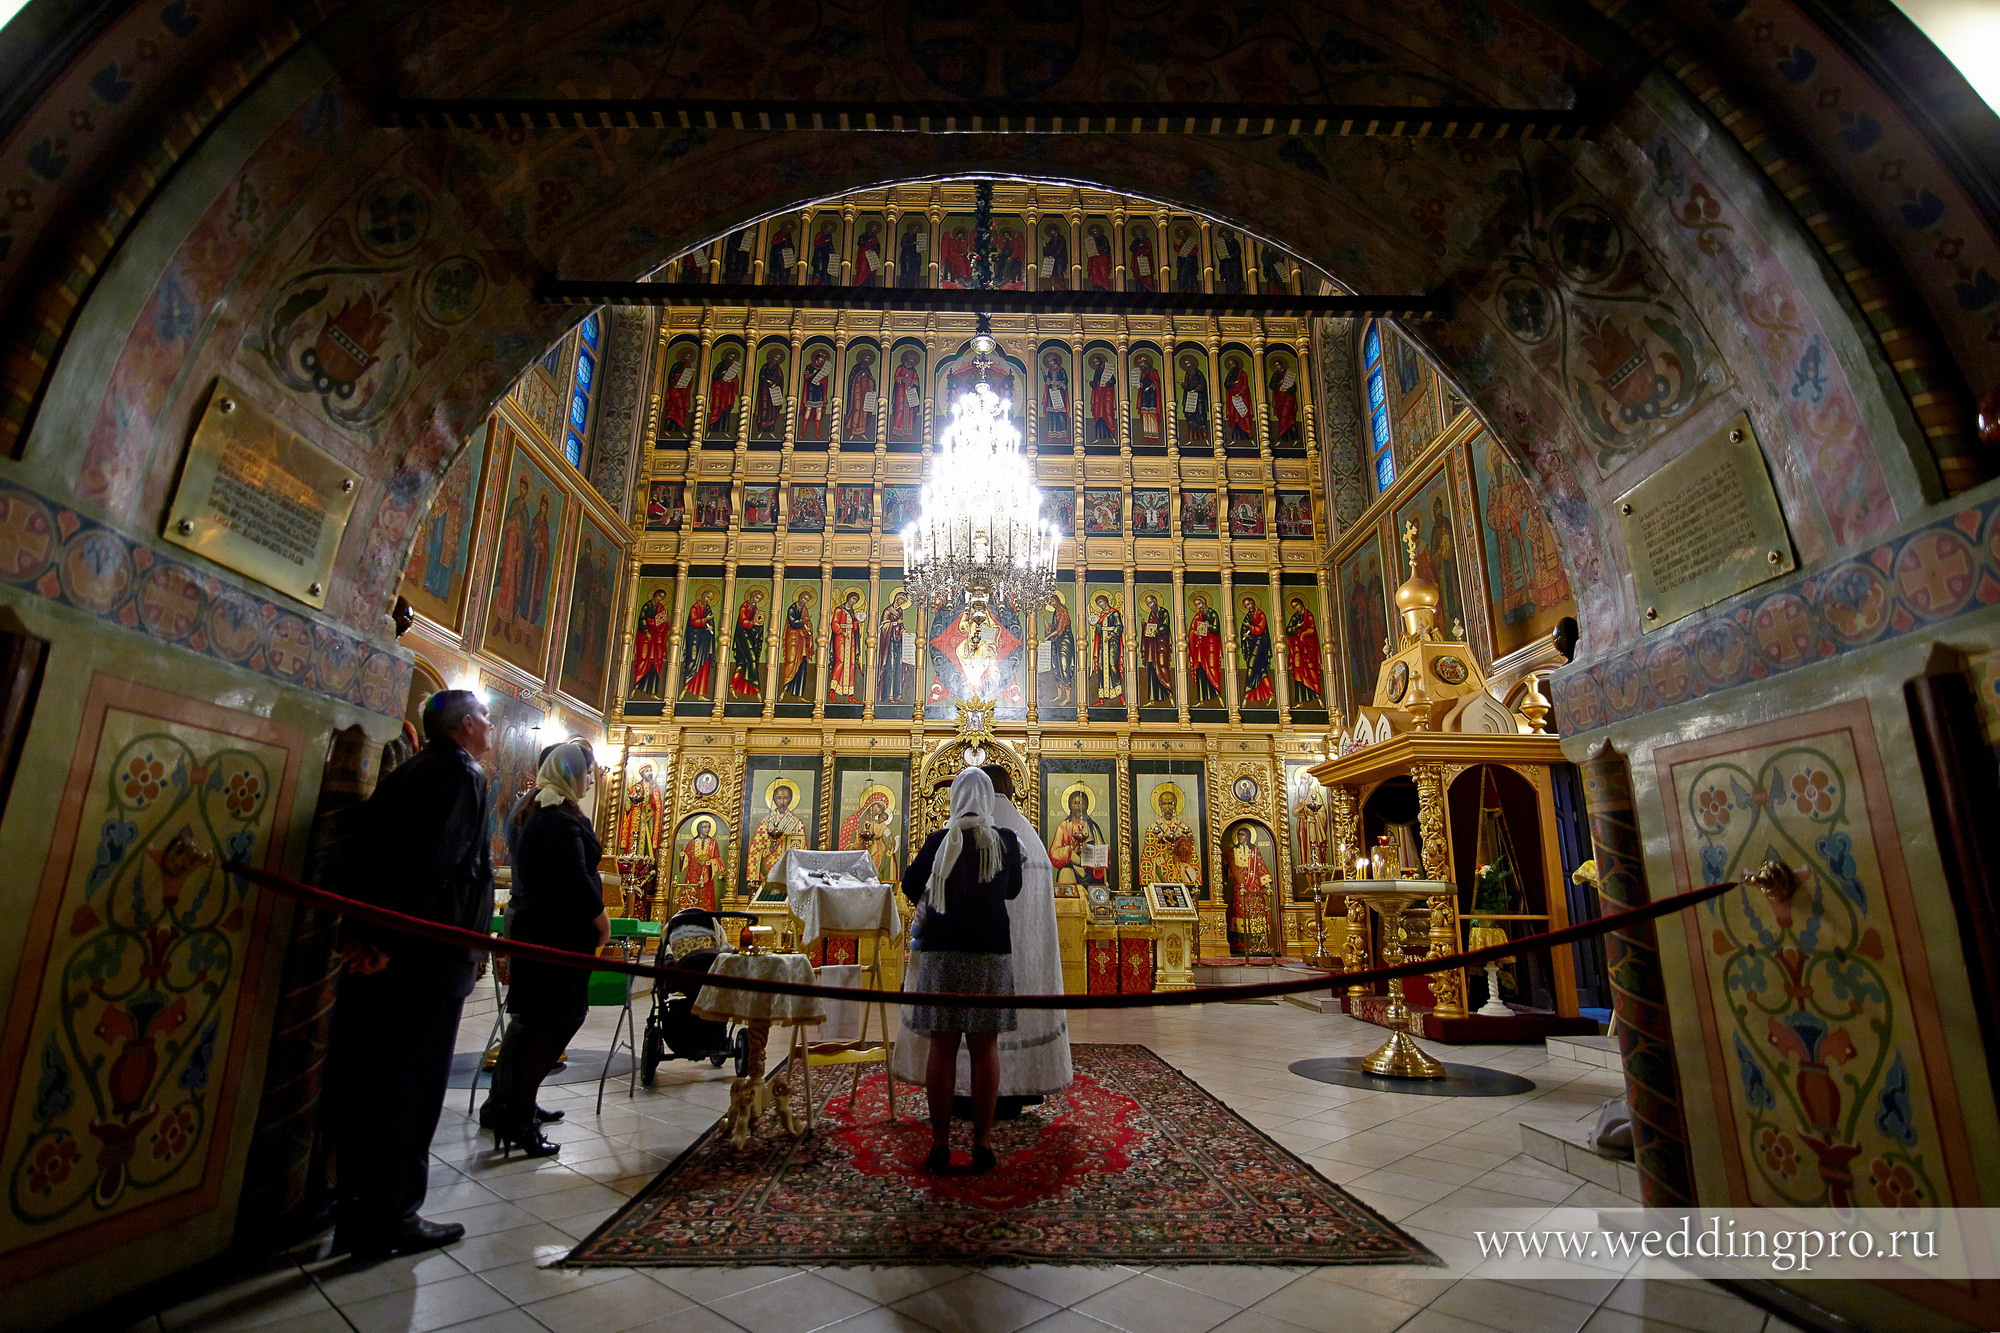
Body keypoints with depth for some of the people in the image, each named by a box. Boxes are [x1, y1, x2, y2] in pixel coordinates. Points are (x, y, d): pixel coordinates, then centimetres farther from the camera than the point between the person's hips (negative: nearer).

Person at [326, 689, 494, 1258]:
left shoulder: (403, 775, 16)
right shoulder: (464, 776, -11)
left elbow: (362, 856, 13)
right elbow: (435, 865, -22)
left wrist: (362, 930, 8)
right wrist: (391, 941, -17)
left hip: (375, 951, 9)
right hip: (427, 956, -9)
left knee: (360, 1082, 15)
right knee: (409, 1089, 1)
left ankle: (356, 1212, 29)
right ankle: (391, 1221, 12)